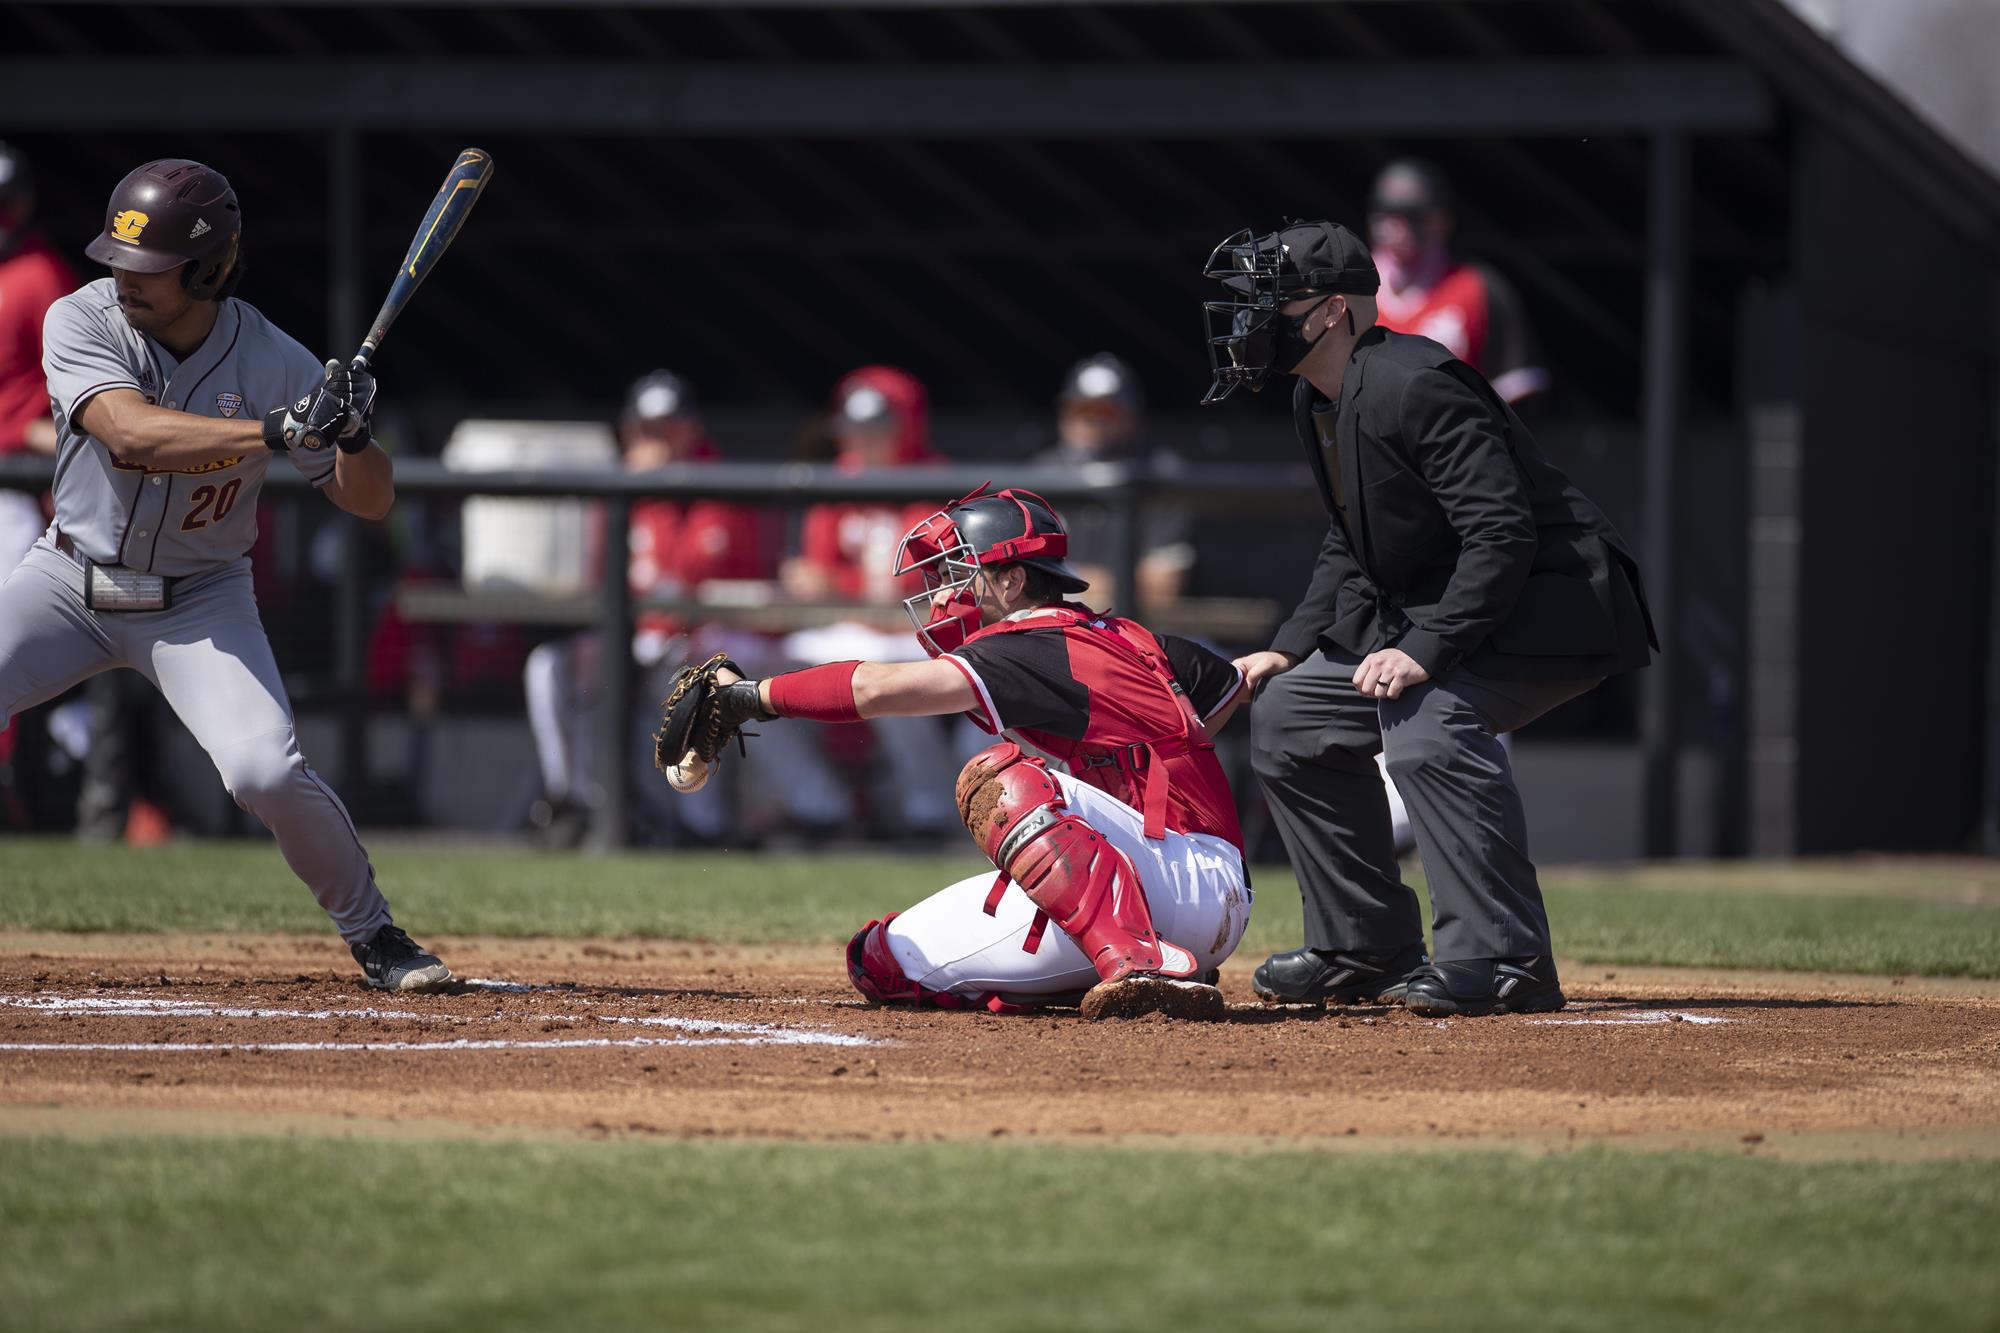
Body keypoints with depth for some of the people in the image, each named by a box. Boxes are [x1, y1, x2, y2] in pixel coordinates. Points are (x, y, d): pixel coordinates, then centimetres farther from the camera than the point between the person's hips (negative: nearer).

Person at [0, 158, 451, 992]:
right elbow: (132, 430, -36)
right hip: (70, 581, 1)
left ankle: (372, 935, 1)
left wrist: (351, 435, -32)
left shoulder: (271, 360, -14)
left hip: (198, 601, -1)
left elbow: (369, 501, -9)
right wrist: (276, 430, -45)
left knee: (266, 773, -20)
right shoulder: (81, 322, -16)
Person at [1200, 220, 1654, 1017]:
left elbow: (1502, 536, -30)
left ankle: (1502, 960, -33)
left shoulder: (1413, 387, -23)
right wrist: (1289, 650, 7)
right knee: (1288, 714, 11)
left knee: (1425, 718, -35)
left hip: (1550, 607, -11)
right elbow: (1350, 546, 19)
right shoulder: (1317, 403, 8)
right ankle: (1368, 951, 16)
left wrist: (1426, 651, -35)